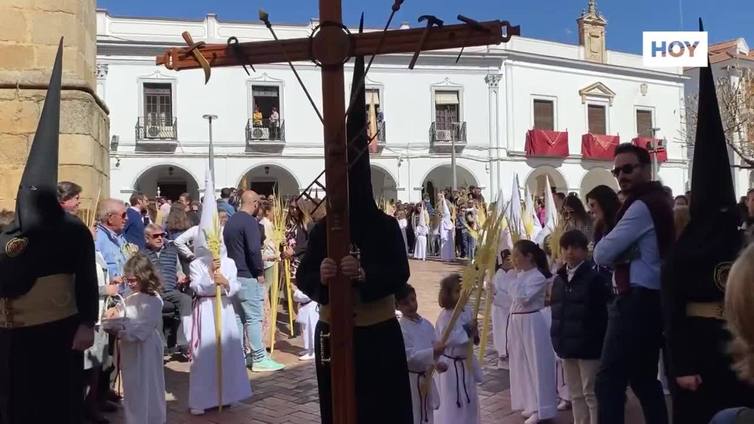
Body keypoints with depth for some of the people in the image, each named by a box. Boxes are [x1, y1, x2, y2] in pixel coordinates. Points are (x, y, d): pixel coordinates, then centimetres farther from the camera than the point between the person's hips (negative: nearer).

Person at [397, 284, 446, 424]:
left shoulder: (426, 324, 3)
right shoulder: (400, 328, -20)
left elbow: (435, 347, 8)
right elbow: (410, 356, -27)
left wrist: (438, 363, -10)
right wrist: (433, 352, -34)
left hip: (426, 378, 7)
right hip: (410, 380, -7)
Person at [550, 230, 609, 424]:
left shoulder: (595, 277, -11)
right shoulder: (559, 279, 9)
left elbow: (602, 313, -12)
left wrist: (598, 342, -14)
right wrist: (557, 339, 10)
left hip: (588, 345, -7)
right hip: (567, 345, 7)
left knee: (591, 393, 2)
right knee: (575, 394, 15)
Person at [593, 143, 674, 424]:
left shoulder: (641, 205, -14)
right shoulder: (657, 201, 19)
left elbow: (602, 255, -16)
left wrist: (602, 243, 4)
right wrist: (618, 256, 2)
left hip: (636, 302, -11)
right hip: (650, 300, 11)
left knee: (609, 381, -9)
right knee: (644, 379, 17)